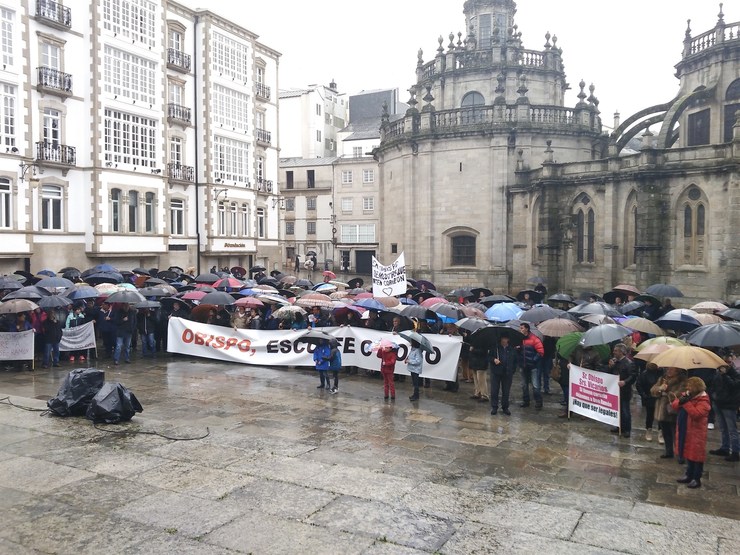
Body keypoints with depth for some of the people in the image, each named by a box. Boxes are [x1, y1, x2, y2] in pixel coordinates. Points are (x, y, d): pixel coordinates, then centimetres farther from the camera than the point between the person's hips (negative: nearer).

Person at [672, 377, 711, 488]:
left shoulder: (703, 401, -17)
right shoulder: (687, 396, 7)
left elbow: (696, 414, -31)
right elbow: (674, 405, 5)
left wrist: (686, 403, -29)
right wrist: (680, 401, -16)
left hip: (697, 433, -8)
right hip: (686, 431, 8)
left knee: (697, 455, 1)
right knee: (689, 454, 17)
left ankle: (697, 479, 11)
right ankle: (689, 475, 28)